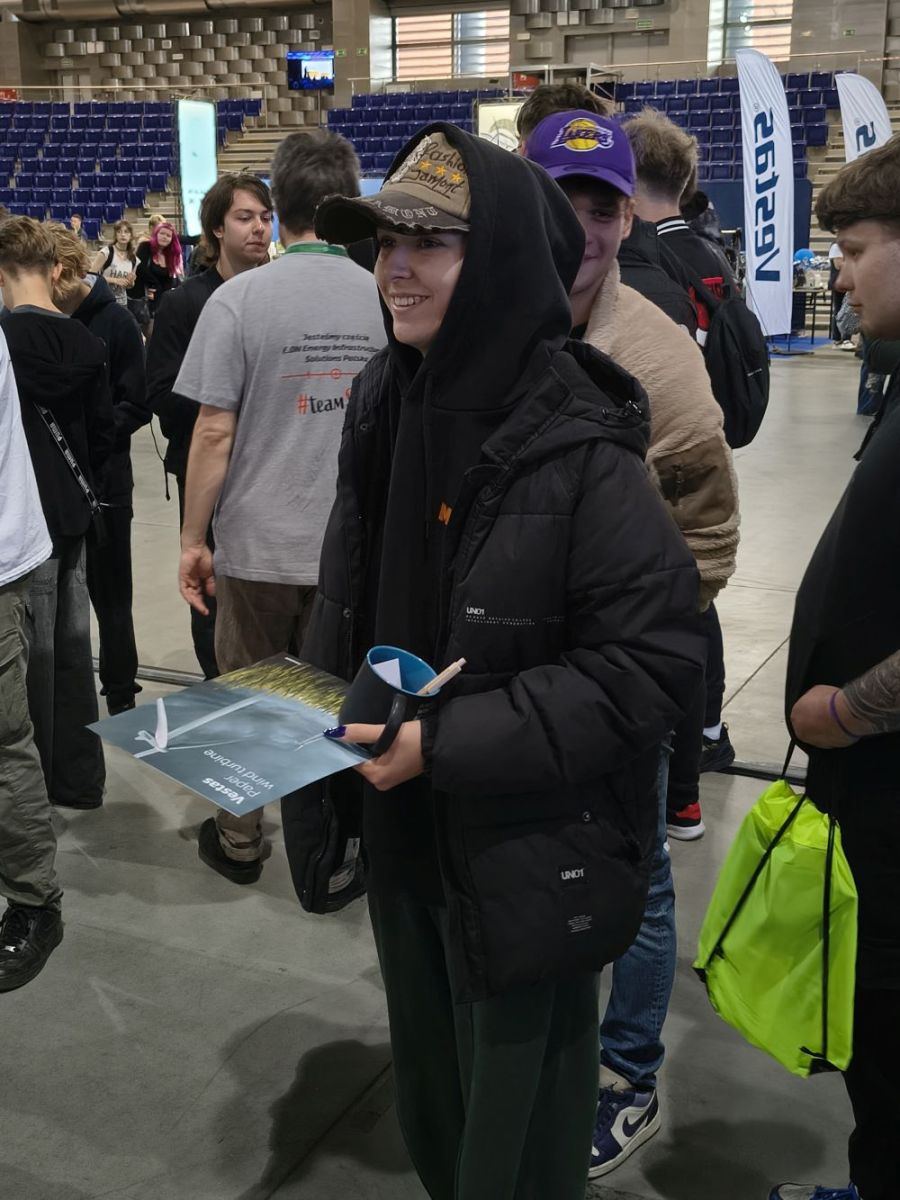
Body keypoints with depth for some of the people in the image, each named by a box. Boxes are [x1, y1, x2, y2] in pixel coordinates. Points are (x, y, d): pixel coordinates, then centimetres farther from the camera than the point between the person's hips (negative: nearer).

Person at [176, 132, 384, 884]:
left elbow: (214, 433, -10)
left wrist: (193, 539, 0)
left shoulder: (240, 298, -10)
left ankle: (239, 842, 32)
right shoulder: (386, 298, -4)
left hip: (259, 541, -2)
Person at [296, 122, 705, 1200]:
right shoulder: (383, 407, 0)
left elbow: (650, 661, -21)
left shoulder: (579, 452, -21)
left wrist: (447, 745, -24)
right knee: (428, 1087, 26)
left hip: (527, 856, -6)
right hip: (403, 828, 6)